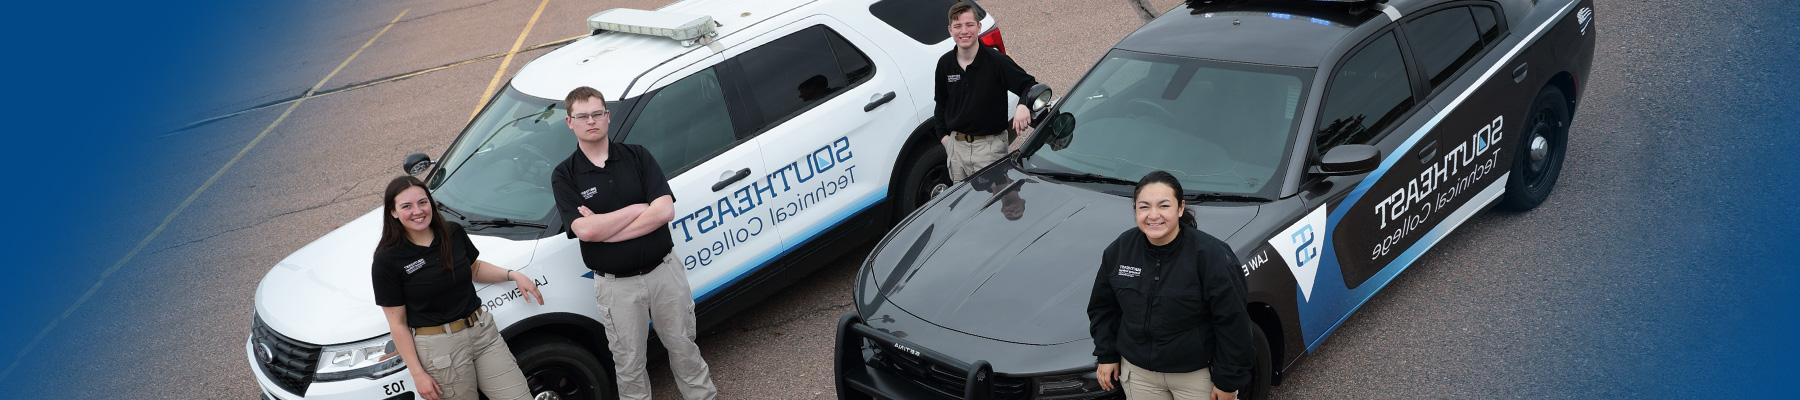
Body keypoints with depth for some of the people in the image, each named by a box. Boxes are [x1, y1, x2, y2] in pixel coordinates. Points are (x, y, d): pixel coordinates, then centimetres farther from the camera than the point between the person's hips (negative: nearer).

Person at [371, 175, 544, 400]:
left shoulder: (454, 234, 3)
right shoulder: (387, 259, -10)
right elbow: (397, 323, -7)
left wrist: (512, 275, 7)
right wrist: (417, 374, -9)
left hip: (482, 330, 4)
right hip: (437, 346, -4)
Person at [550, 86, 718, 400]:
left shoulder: (636, 156, 0)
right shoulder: (564, 176, -5)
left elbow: (665, 211, -13)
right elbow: (584, 230, -19)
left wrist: (605, 228, -17)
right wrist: (638, 209, -14)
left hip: (665, 270, 1)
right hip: (616, 285, -1)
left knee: (683, 347, 16)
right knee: (628, 363, 11)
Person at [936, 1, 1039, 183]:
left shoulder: (996, 61, -13)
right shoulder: (945, 63, 3)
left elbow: (1030, 85, -11)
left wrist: (1023, 106, -32)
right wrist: (943, 136, 8)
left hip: (990, 147, -5)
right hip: (956, 145, 5)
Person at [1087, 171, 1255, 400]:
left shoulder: (1211, 254, -21)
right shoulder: (1119, 250, -6)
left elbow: (1232, 322, -16)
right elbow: (1102, 306, 9)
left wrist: (1228, 381, -12)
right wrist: (1106, 355, 8)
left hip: (1197, 374, -4)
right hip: (1137, 372, 4)